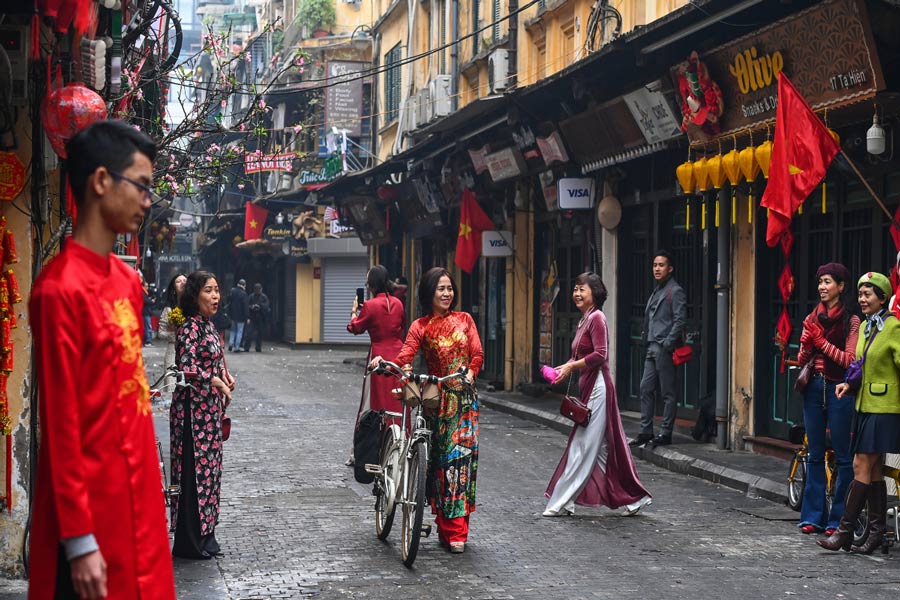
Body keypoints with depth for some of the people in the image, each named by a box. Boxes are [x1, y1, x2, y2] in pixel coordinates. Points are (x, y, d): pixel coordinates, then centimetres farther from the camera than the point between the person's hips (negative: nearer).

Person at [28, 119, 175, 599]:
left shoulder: (128, 280, 10)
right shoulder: (60, 289, -16)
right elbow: (60, 422, -18)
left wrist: (147, 484, 15)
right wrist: (78, 539, -18)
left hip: (136, 492, 8)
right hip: (91, 503, -8)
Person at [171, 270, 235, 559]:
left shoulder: (207, 325, 13)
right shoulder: (190, 327, -15)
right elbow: (187, 368, -25)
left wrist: (225, 376, 8)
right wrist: (218, 382, -20)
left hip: (210, 408, 9)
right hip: (194, 408, -9)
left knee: (208, 466, 13)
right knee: (196, 469, -5)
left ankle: (203, 534, 21)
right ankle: (190, 542, 1)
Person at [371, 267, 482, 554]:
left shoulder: (464, 320, 10)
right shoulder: (420, 326, 3)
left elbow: (477, 354, 3)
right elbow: (405, 357, -10)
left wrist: (470, 373, -18)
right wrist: (383, 362, -29)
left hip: (464, 398, 1)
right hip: (437, 398, -1)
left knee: (461, 455, -6)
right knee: (441, 459, -3)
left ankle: (454, 528, 0)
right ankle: (451, 530, 3)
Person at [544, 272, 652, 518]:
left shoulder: (596, 318, -12)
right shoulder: (584, 320, 16)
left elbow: (600, 354, -20)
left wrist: (571, 367, -15)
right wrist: (562, 368, 5)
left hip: (597, 386, -10)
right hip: (588, 387, 10)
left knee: (583, 446, -6)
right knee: (603, 447, 12)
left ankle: (561, 503, -4)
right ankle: (635, 497, 19)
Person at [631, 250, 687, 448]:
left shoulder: (675, 291, -7)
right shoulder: (657, 291, 19)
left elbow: (679, 320, -15)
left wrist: (667, 344, -19)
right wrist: (646, 338, 13)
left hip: (664, 349, -9)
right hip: (652, 348, 9)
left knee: (667, 392, -2)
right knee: (646, 388, 7)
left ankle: (665, 434, 2)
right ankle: (646, 431, 12)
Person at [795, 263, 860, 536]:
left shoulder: (851, 321, -6)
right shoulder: (813, 318, 11)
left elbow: (850, 360, -13)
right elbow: (802, 359, 12)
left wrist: (821, 341, -15)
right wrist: (807, 343, -8)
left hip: (838, 389, -6)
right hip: (814, 388, 6)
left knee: (843, 456, -1)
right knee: (815, 454, 10)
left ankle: (838, 519, 4)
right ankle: (813, 516, 16)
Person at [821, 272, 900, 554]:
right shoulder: (865, 327, 14)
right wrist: (850, 384, 7)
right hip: (865, 406, 8)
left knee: (862, 466, -8)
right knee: (874, 470, 9)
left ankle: (844, 531, -6)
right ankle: (877, 532, 14)